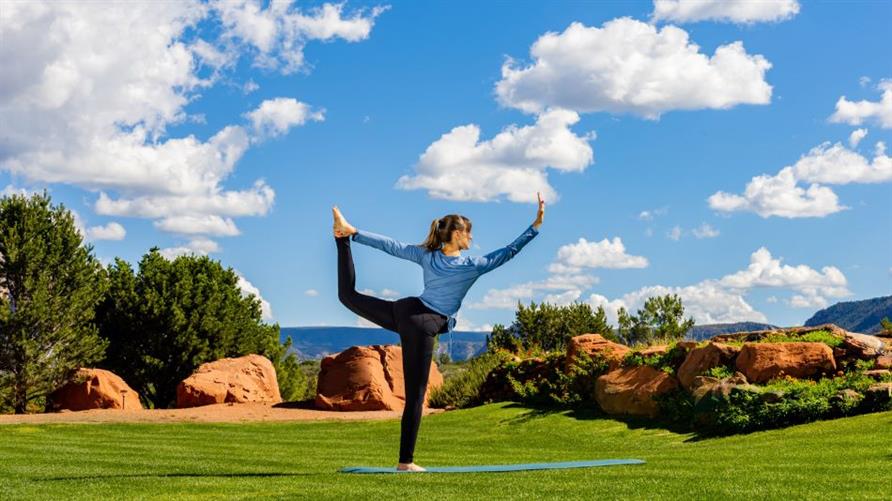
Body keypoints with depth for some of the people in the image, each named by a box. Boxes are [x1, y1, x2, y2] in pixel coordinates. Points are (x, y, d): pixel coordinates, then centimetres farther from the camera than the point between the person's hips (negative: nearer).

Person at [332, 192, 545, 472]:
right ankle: (405, 461, 1)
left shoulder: (426, 255, 7)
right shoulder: (473, 266, -4)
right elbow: (509, 252, -2)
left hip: (404, 311, 4)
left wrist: (354, 234, 18)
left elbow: (389, 246, 10)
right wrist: (536, 225, 1)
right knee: (415, 395, -2)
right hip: (423, 326, -4)